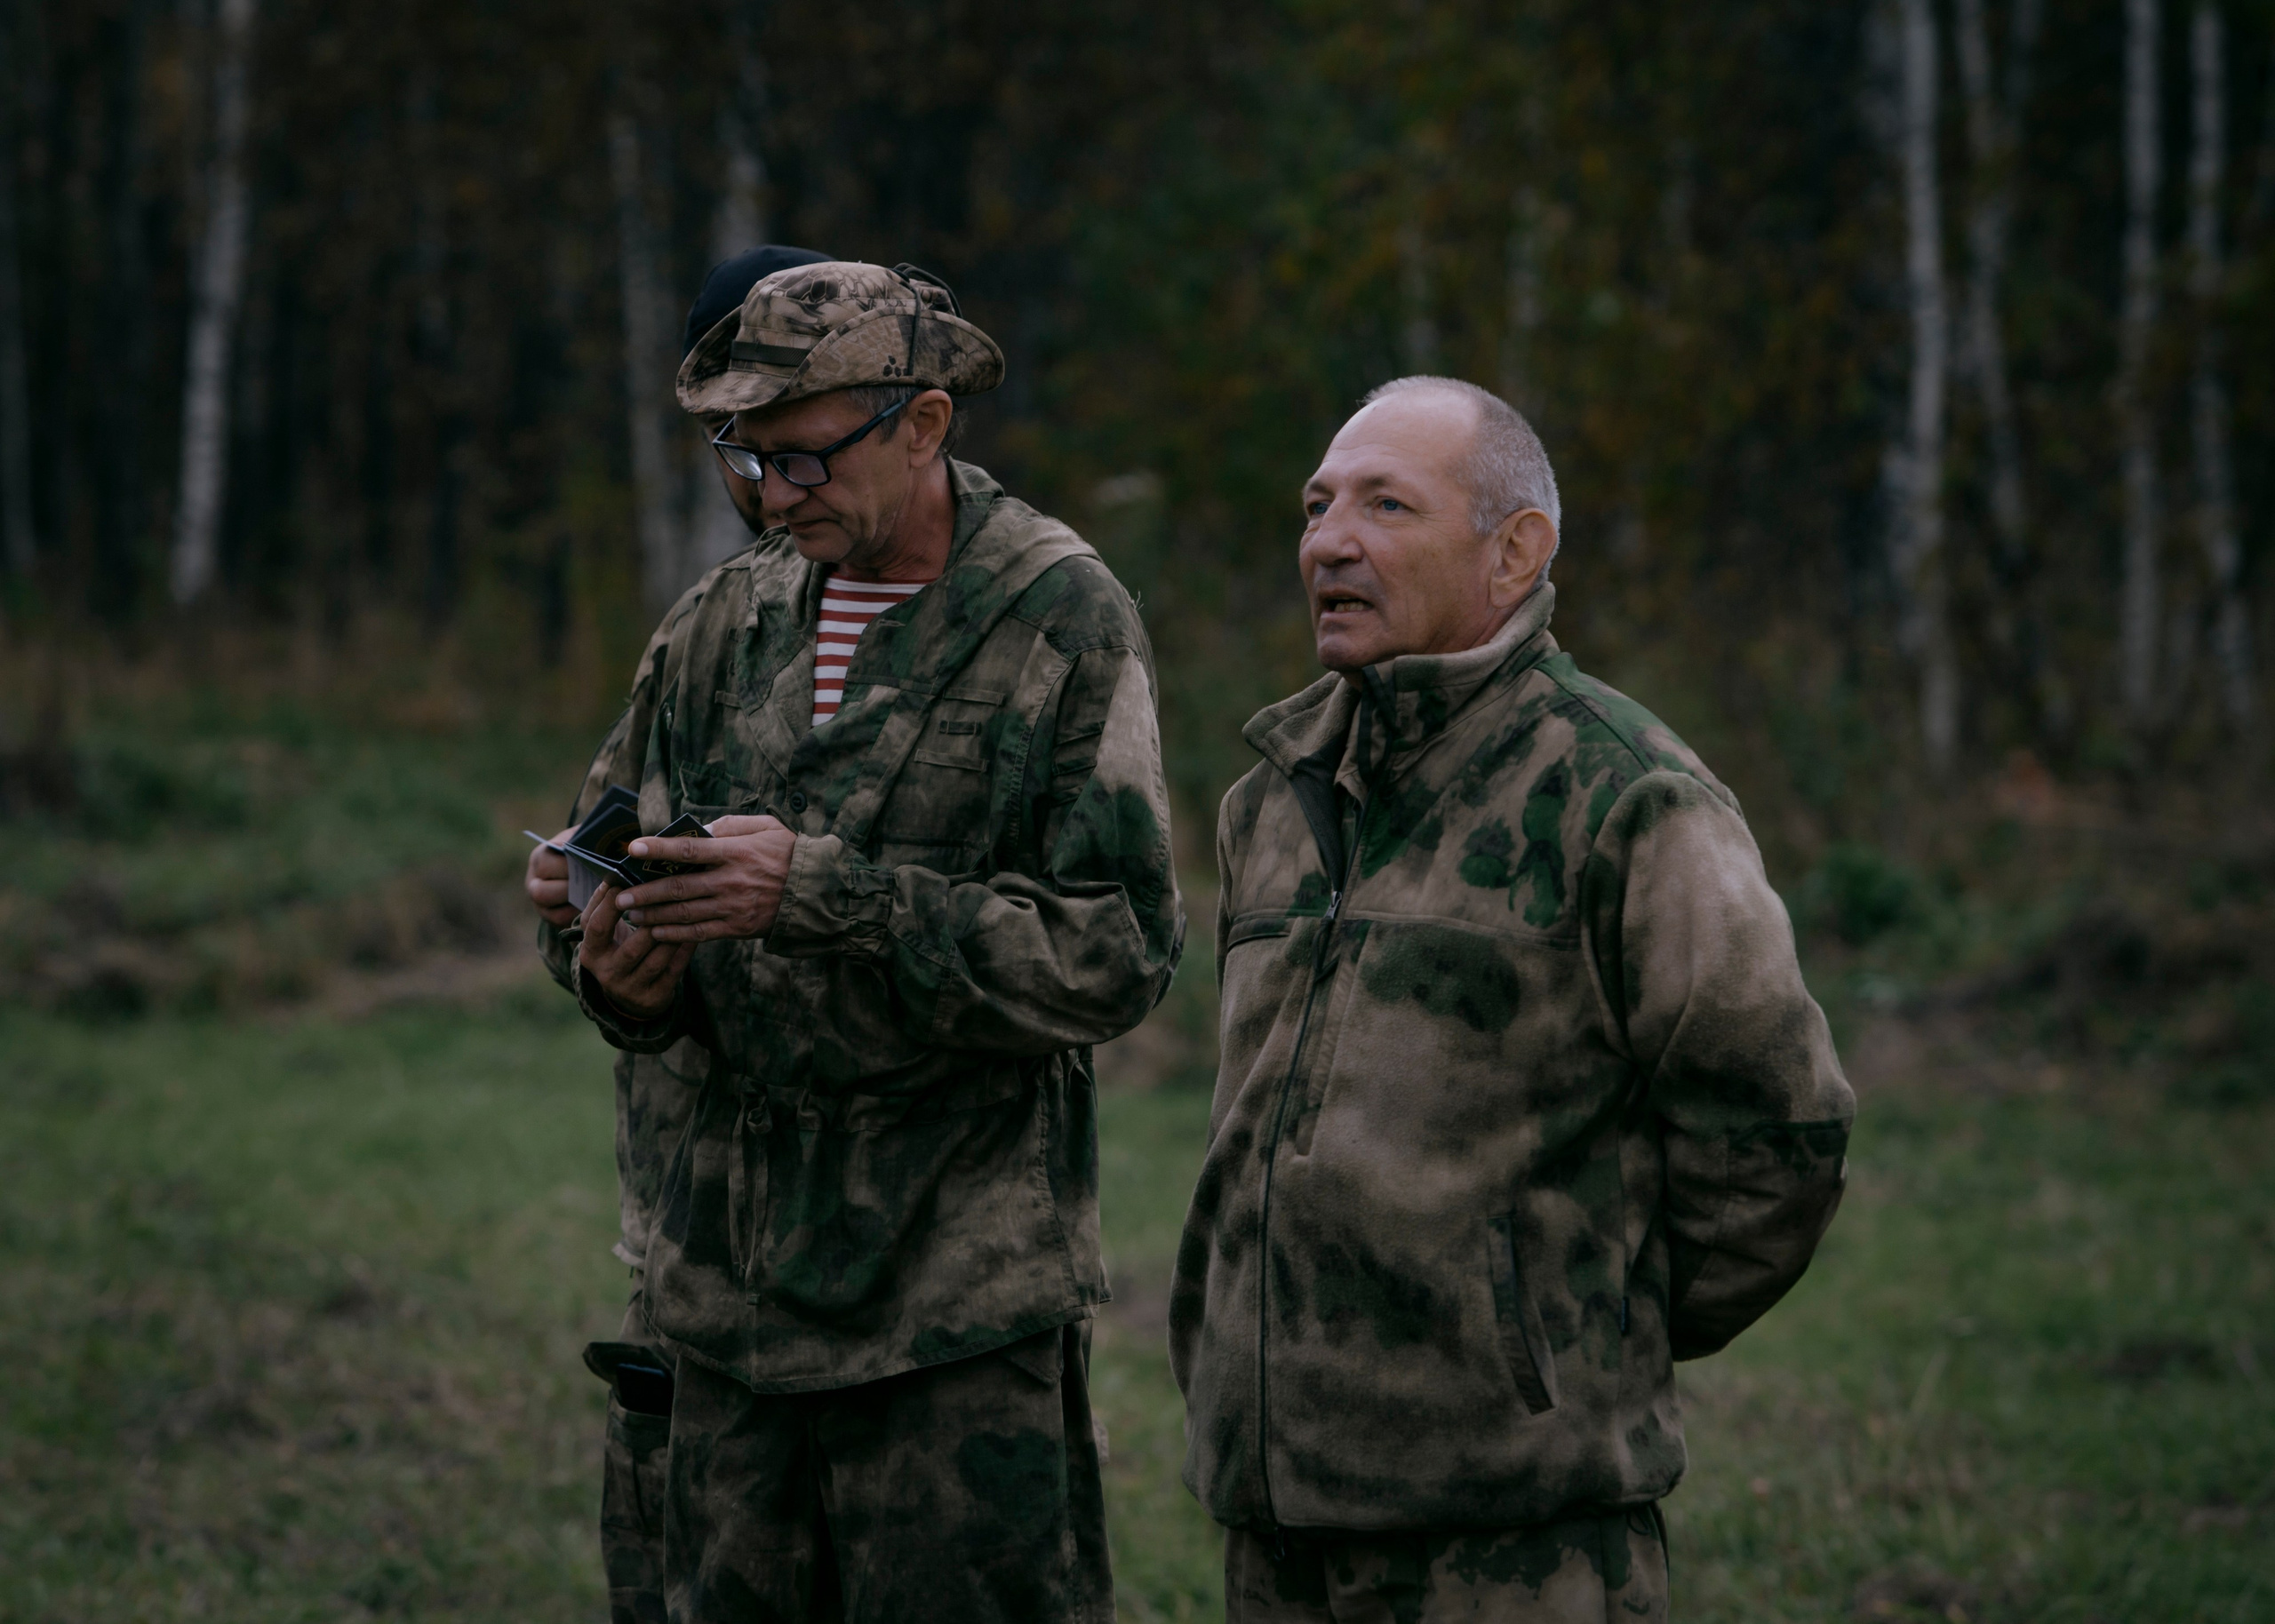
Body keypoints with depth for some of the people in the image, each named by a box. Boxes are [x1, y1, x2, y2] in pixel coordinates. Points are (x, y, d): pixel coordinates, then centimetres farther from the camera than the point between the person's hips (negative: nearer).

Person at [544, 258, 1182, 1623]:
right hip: (733, 1280, 5)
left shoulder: (1063, 623, -5)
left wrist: (822, 891, -20)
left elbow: (1117, 954, -13)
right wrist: (625, 979, -10)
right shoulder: (722, 629, 10)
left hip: (963, 1297, -5)